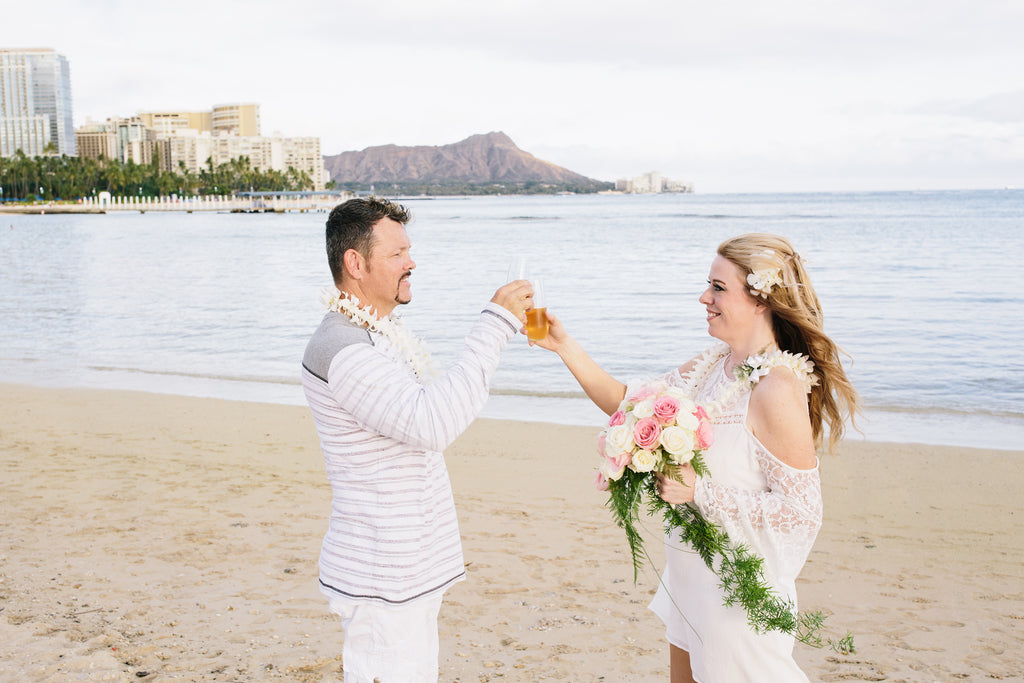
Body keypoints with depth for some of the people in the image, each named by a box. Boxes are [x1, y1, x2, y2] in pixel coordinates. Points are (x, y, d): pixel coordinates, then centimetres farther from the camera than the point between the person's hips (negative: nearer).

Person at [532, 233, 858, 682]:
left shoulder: (777, 388, -24)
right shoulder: (714, 363, 2)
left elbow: (800, 509, -23)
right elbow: (630, 404, 6)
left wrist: (699, 490, -25)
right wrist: (564, 346, -2)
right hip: (691, 577, 8)